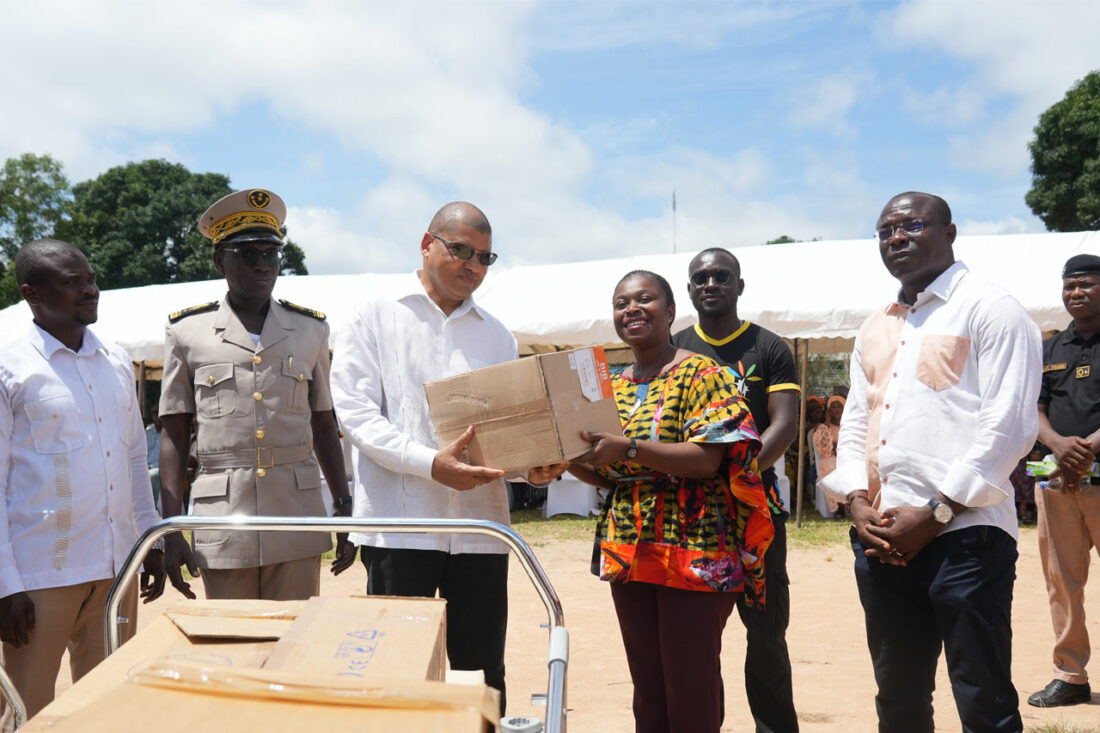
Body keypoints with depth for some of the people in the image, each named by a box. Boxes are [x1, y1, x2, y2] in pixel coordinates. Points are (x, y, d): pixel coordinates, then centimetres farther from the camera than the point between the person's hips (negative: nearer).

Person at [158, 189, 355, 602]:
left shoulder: (311, 330, 11)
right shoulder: (188, 333, 5)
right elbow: (174, 436, 6)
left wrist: (344, 509, 10)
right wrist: (172, 530, -1)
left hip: (298, 521, 1)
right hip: (223, 527, -1)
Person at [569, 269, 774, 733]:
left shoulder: (702, 374, -6)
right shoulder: (616, 387, 15)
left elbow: (709, 459, -18)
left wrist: (627, 448, -27)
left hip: (692, 554, -6)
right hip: (628, 554, 7)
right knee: (647, 694, 13)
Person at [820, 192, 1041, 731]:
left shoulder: (990, 309, -2)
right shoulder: (875, 329, 20)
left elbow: (1009, 425, -11)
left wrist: (935, 515, -14)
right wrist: (858, 503, 1)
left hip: (964, 535, -7)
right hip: (880, 539, 7)